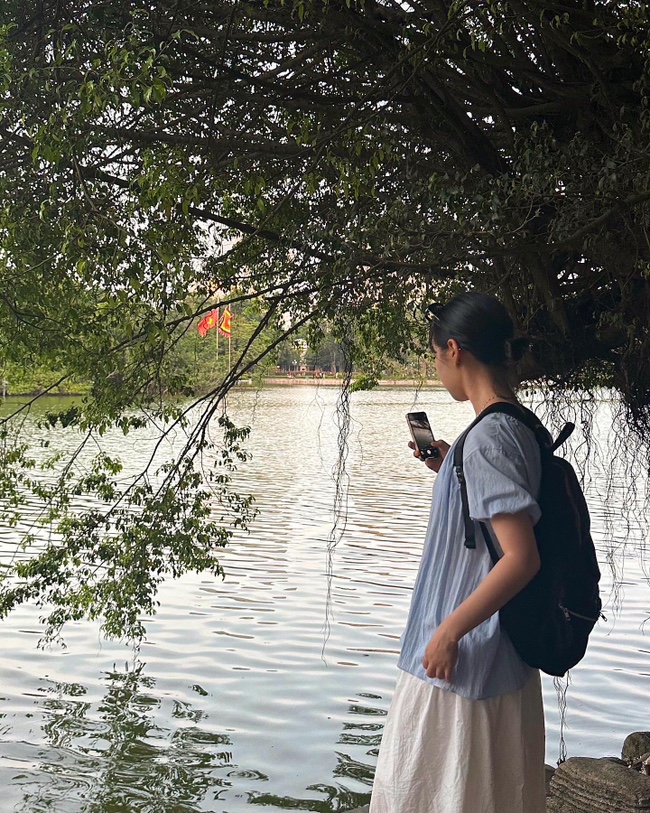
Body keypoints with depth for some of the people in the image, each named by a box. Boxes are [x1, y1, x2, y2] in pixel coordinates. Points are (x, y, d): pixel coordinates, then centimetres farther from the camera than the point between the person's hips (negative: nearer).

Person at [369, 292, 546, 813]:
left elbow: (522, 558, -27)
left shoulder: (486, 438, -23)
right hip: (503, 653, 9)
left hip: (465, 659, -9)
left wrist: (448, 631, -21)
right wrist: (449, 470, 11)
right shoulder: (520, 429, 4)